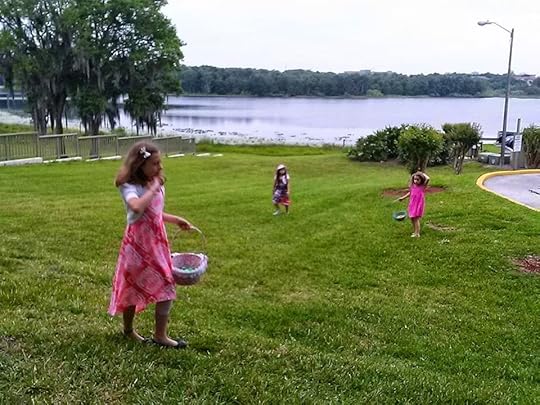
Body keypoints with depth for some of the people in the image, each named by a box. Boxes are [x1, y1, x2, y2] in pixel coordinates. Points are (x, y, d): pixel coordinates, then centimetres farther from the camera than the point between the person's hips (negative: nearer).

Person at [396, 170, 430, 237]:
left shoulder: (423, 187, -13)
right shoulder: (413, 186, 2)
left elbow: (428, 179, -29)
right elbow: (410, 193, 20)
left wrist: (423, 174, -14)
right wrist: (403, 197, 25)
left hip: (418, 205, -6)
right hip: (412, 205, 6)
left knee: (416, 219, -6)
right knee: (412, 218, 13)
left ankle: (417, 233, 3)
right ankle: (414, 231, 29)